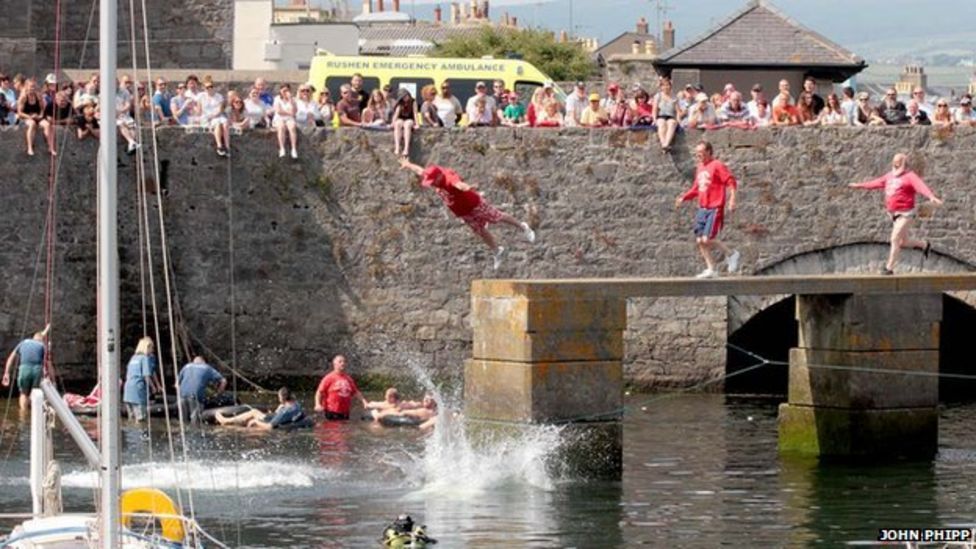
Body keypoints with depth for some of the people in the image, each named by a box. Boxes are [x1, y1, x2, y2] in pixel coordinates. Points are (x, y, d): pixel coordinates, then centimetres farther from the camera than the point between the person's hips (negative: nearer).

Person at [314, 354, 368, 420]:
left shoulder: (348, 378, 12)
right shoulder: (329, 378, -4)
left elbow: (356, 392, 20)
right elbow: (319, 392, -8)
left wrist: (364, 401, 12)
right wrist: (318, 404, -21)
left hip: (345, 412, 6)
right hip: (332, 412, -6)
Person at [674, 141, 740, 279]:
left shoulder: (717, 166, -7)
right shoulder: (700, 168, 17)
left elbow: (731, 182, -12)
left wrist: (732, 199, -24)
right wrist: (683, 197, 11)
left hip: (714, 209, -8)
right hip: (702, 209, 8)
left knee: (707, 239, -16)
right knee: (700, 240, 3)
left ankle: (731, 254, 5)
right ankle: (711, 269, 11)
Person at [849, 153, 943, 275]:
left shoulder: (910, 177, -10)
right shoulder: (890, 176, 13)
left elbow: (921, 187, -27)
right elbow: (877, 183, 26)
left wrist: (932, 197, -45)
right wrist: (860, 185, 33)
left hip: (905, 214, -8)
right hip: (893, 214, 8)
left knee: (895, 239, -12)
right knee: (904, 242, 16)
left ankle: (889, 267, -5)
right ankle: (924, 245, 42)